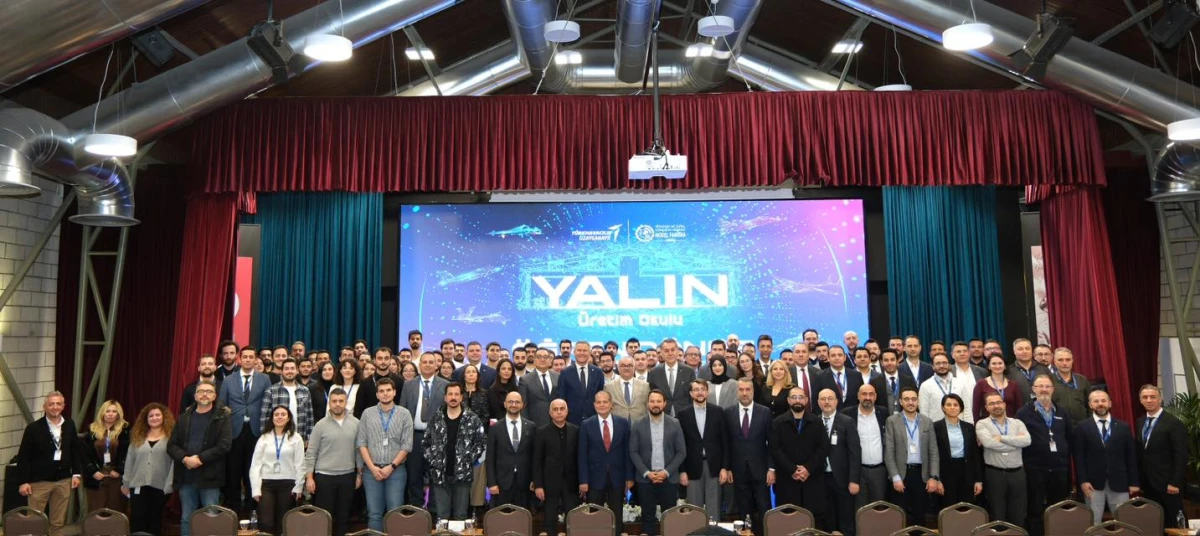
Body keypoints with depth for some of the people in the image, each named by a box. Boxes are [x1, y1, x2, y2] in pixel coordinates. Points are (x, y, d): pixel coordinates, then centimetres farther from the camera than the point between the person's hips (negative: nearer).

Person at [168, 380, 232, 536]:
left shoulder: (222, 417, -1)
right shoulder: (184, 417, 12)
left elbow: (224, 445, -11)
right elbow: (172, 445, 7)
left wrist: (200, 459, -17)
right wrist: (184, 459, -11)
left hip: (210, 476, -4)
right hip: (186, 476, 4)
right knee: (186, 519, 11)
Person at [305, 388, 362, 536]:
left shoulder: (355, 423, 0)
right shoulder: (321, 425, -5)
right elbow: (311, 453, -3)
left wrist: (359, 474, 6)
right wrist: (309, 477, -7)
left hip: (348, 476, 2)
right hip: (324, 476, -2)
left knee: (343, 516, 10)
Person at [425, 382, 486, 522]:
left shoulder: (473, 419, -1)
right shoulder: (436, 418, 4)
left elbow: (481, 442, 0)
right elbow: (425, 443, 8)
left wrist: (469, 461, -8)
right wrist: (432, 460, -3)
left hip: (463, 474, -1)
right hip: (439, 474, 1)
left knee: (461, 516, 7)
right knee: (441, 516, 8)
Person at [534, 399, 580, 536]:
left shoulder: (575, 430, 3)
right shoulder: (542, 432, -3)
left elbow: (579, 457, 5)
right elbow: (537, 461, -3)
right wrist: (538, 485, -7)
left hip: (571, 482, 1)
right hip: (550, 483, -1)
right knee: (550, 521, 6)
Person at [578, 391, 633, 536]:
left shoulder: (623, 423, 1)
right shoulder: (586, 425, -2)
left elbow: (627, 451, 4)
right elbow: (582, 455, -3)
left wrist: (629, 476, 2)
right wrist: (583, 480, -8)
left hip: (617, 477, 1)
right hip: (595, 478, -1)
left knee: (616, 516, 10)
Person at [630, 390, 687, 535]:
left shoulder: (675, 424, 1)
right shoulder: (638, 425, 1)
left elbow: (681, 452, 0)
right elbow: (633, 452, 0)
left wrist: (666, 472, -9)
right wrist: (647, 473, -10)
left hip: (669, 478, 0)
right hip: (645, 479, 0)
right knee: (648, 517, 6)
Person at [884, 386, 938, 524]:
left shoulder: (927, 422, 7)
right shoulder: (892, 421, -1)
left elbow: (933, 452, 5)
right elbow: (888, 452, -4)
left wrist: (934, 477, -4)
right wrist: (895, 477, -11)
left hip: (922, 474, 2)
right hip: (901, 473, -2)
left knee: (919, 515, 7)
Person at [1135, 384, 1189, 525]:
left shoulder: (1173, 422, -10)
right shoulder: (1140, 422, 11)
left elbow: (1181, 455, -13)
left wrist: (1175, 482, -16)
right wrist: (1138, 480, 10)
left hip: (1167, 483, -6)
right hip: (1147, 484, 6)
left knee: (1172, 523, 2)